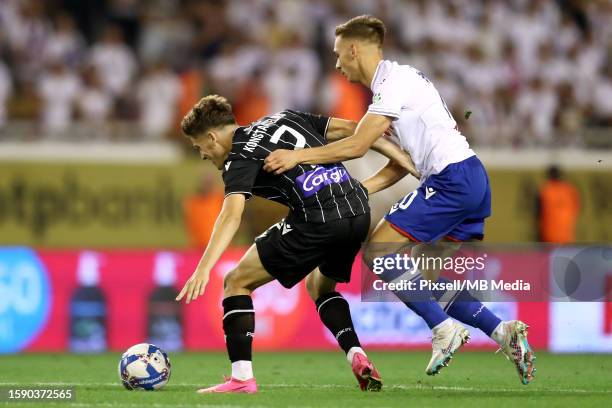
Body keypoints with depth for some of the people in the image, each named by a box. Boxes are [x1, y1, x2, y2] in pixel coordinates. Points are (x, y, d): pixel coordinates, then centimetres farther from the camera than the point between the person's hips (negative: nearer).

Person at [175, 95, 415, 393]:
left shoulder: (240, 158, 2)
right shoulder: (284, 119, 23)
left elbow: (231, 215, -16)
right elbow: (351, 129, 19)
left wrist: (204, 269, -26)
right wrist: (406, 162, 21)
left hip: (316, 221, -8)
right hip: (359, 212, 8)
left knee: (236, 282, 7)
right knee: (319, 285, 33)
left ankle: (241, 377, 0)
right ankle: (359, 360, 13)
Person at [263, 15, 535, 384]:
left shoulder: (395, 81, -9)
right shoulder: (395, 81, 22)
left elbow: (357, 146, -16)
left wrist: (298, 156, -11)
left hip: (452, 178, -10)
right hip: (471, 178, 10)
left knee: (378, 249, -9)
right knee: (427, 277, 10)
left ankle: (444, 328, -12)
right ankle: (503, 331, -1)